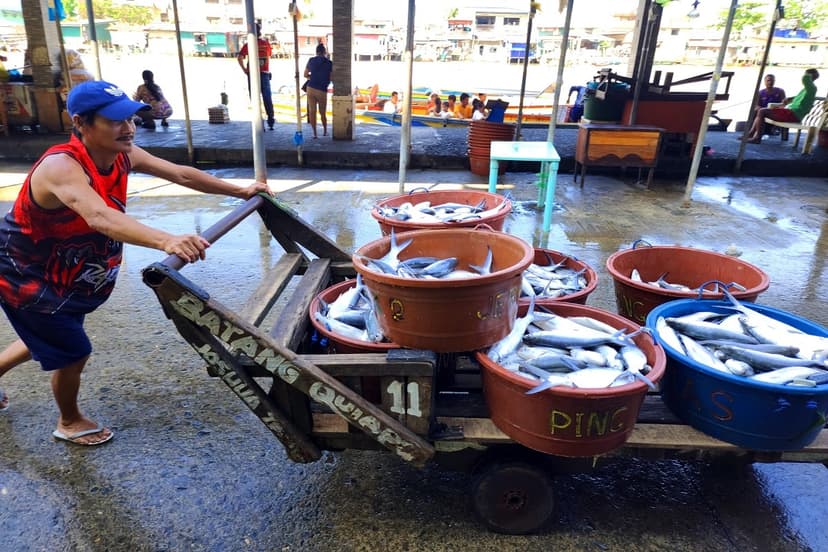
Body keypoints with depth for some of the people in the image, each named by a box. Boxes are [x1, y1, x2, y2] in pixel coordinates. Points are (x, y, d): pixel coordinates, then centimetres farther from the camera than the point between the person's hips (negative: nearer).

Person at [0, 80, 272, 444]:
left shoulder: (123, 155, -13)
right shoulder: (61, 167, -37)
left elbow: (181, 174, -5)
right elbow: (100, 217, -56)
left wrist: (241, 191, -6)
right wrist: (165, 241, -71)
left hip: (64, 271, 8)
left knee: (51, 338, 26)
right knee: (73, 350, 1)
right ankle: (70, 423, 29)